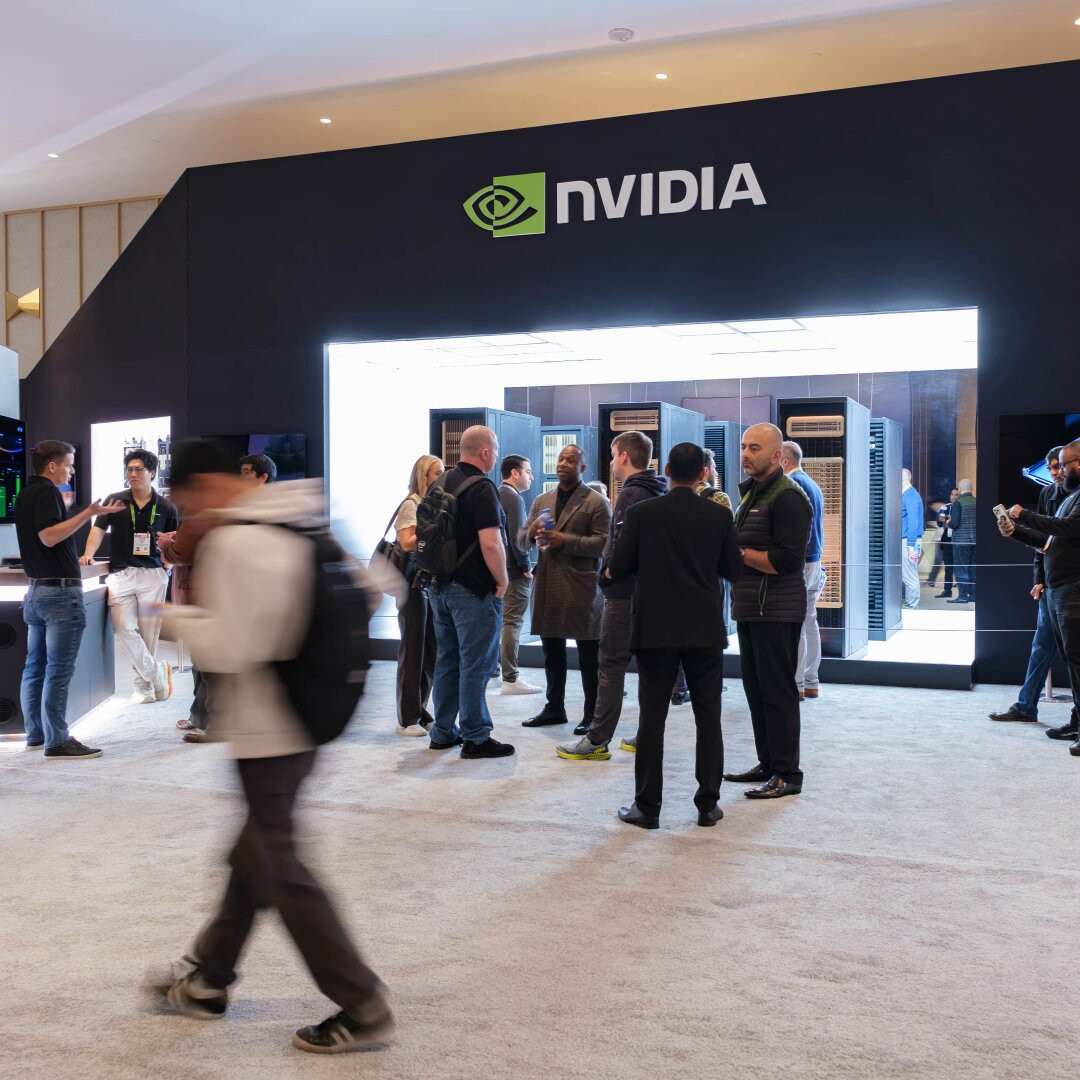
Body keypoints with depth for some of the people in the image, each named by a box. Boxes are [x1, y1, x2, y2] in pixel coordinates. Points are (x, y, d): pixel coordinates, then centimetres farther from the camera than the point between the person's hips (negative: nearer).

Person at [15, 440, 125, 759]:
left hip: (36, 589, 10)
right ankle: (57, 741, -7)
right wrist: (89, 513, -27)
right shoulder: (46, 492, -12)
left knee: (35, 666, 13)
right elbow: (48, 536, -24)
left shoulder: (26, 494, 17)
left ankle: (35, 733, 20)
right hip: (60, 590, -10)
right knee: (59, 669, -8)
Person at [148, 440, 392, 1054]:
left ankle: (361, 1008, 8)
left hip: (265, 733, -9)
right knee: (257, 853, 20)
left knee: (279, 870, 2)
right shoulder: (303, 526, 8)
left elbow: (226, 647, -22)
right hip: (305, 722, 9)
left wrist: (178, 616, -4)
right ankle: (208, 980, 37)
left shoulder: (234, 541, -18)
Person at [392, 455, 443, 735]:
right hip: (414, 583, -8)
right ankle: (407, 719, 5)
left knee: (431, 652, 9)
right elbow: (408, 543, -17)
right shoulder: (411, 504, -8)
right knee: (412, 651, -2)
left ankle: (421, 713, 19)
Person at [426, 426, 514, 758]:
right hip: (474, 590, -8)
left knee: (447, 660, 15)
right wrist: (502, 581, -12)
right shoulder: (481, 488, -16)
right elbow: (491, 544, -24)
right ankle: (475, 737, 5)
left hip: (441, 586, 8)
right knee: (475, 664, -1)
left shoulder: (441, 482, 11)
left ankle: (443, 732, 22)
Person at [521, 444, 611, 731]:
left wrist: (565, 541, -19)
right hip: (548, 585, 6)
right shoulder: (542, 501, 16)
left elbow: (603, 543, -11)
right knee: (552, 653, 14)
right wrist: (532, 531, -7)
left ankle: (592, 715, 9)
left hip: (581, 588, -6)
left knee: (589, 657, 1)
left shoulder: (596, 502, -2)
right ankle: (554, 708, 26)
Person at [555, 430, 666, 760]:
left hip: (625, 591, -9)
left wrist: (609, 571, -10)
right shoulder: (658, 493, 13)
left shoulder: (631, 494, -14)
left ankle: (597, 740, -2)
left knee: (611, 665, -5)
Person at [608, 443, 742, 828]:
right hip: (705, 631, 1)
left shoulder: (641, 513, -6)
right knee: (708, 716, 9)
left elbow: (617, 569, -4)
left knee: (652, 717, 3)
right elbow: (733, 569, 5)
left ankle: (647, 806, 6)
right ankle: (708, 804, 13)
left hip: (655, 630, -1)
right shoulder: (719, 515, -3)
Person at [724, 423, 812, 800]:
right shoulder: (751, 493, 18)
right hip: (751, 609, 9)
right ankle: (768, 764, 23)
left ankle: (787, 774, 3)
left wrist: (738, 553, -14)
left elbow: (786, 560, -21)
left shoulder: (787, 497, -13)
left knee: (777, 691, -5)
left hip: (776, 612, -9)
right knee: (755, 687, 13)